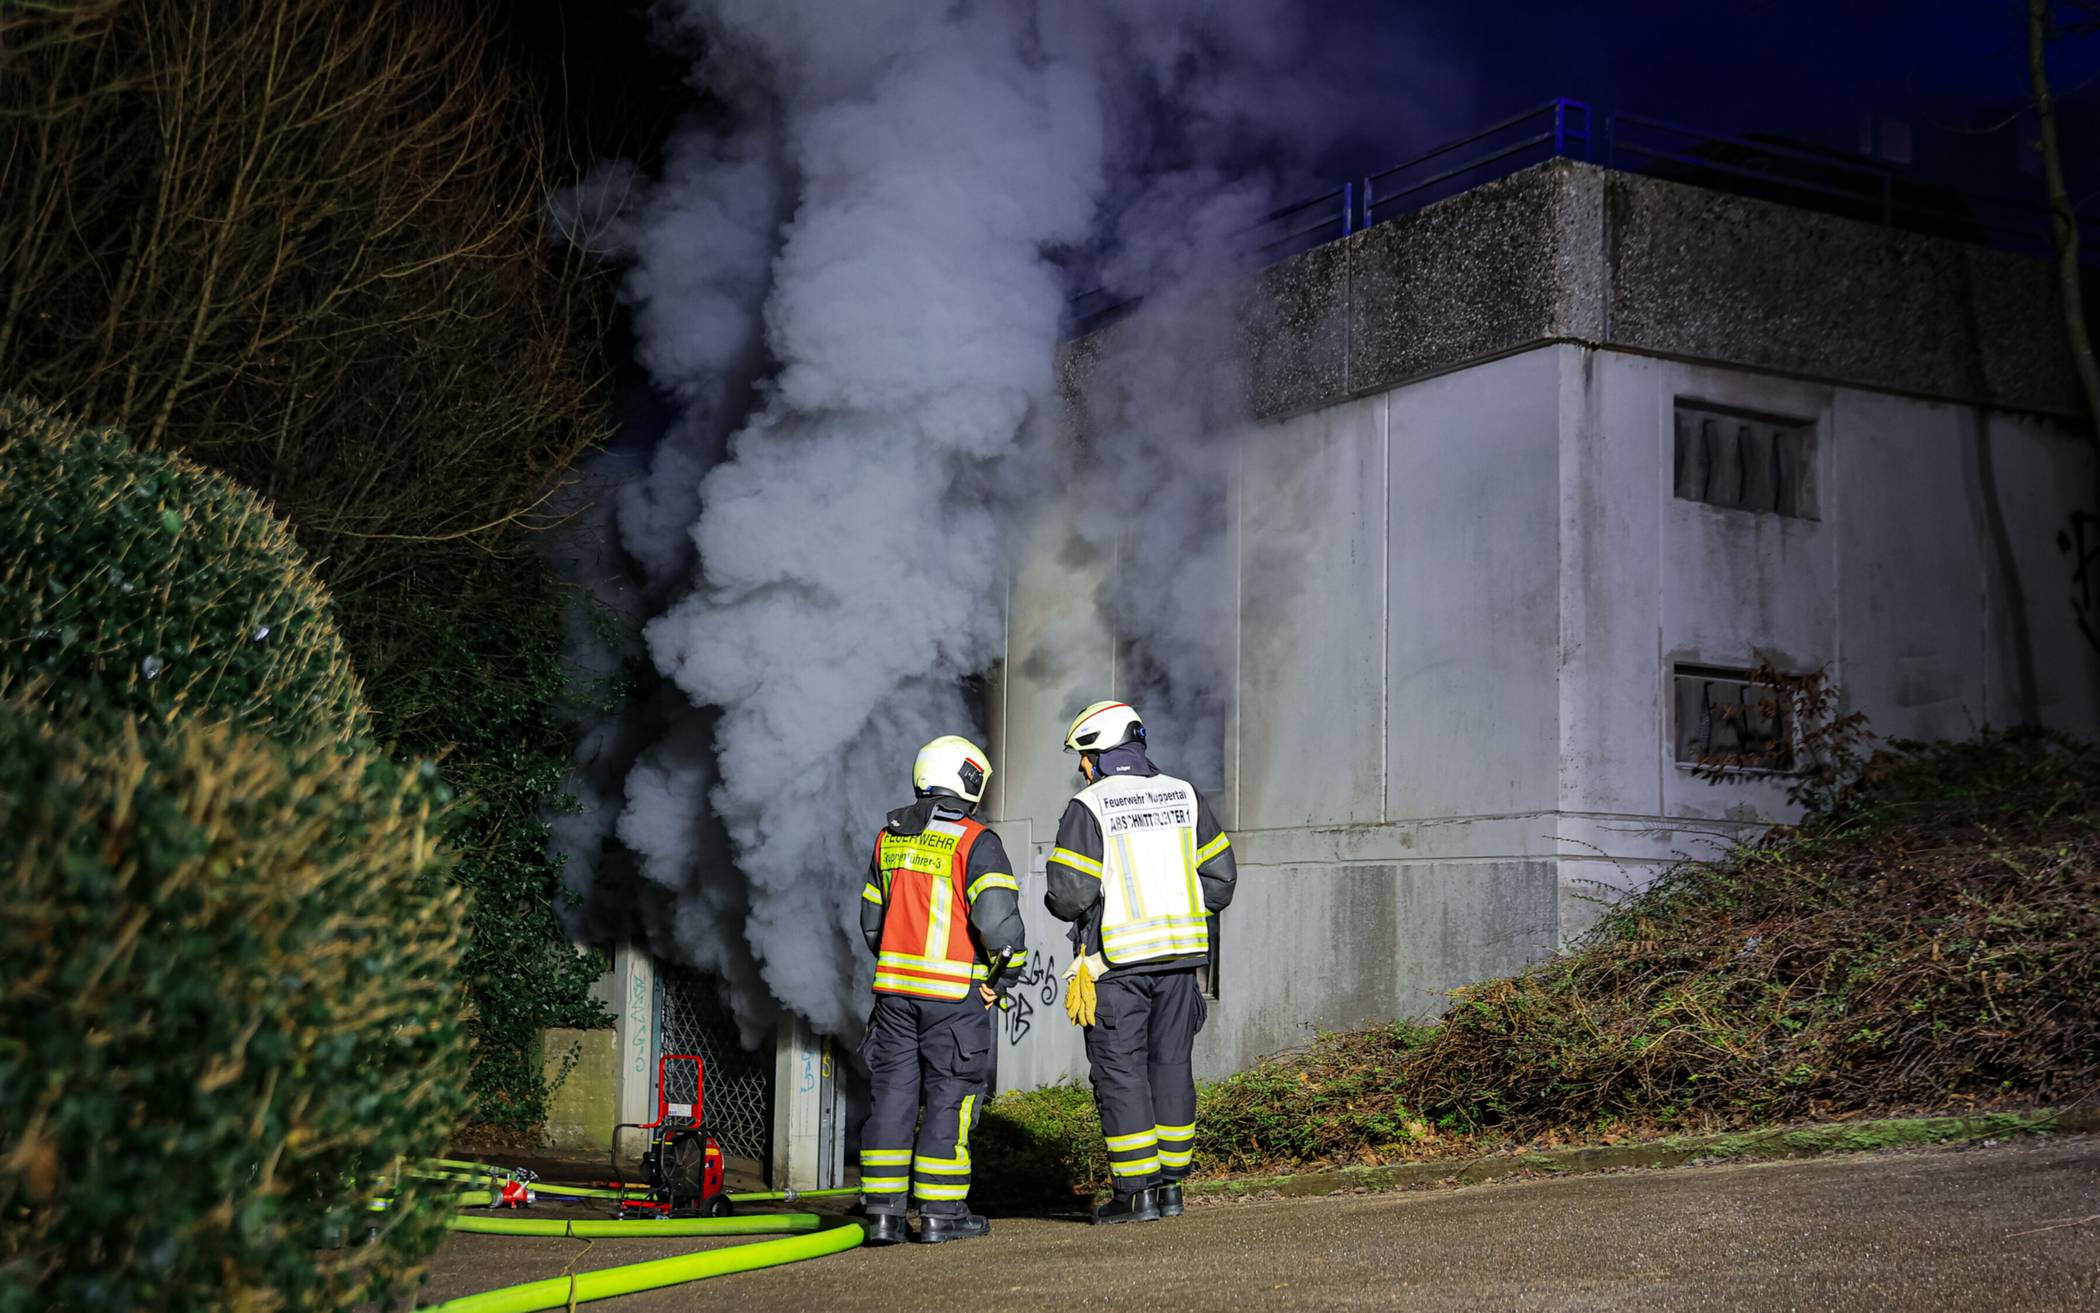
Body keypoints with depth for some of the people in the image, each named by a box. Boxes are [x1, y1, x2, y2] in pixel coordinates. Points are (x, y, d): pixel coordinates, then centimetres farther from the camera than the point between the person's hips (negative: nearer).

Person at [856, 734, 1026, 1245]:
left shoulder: (889, 839, 11)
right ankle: (940, 1212, 5)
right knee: (950, 1095, 2)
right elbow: (997, 917, -19)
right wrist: (1002, 972, -4)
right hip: (954, 991, -5)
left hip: (894, 986, 6)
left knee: (892, 1091, 8)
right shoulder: (975, 843, -10)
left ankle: (883, 1210, 8)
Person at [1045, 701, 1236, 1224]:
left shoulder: (1088, 807, -8)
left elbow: (1070, 893, -14)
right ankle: (1170, 1184, 16)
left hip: (1117, 961, -5)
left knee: (1120, 1071, 2)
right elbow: (1219, 877, 6)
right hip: (1179, 955, 5)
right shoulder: (1185, 796, 7)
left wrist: (1058, 903, 8)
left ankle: (1137, 1193, 2)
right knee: (1171, 1065, 12)